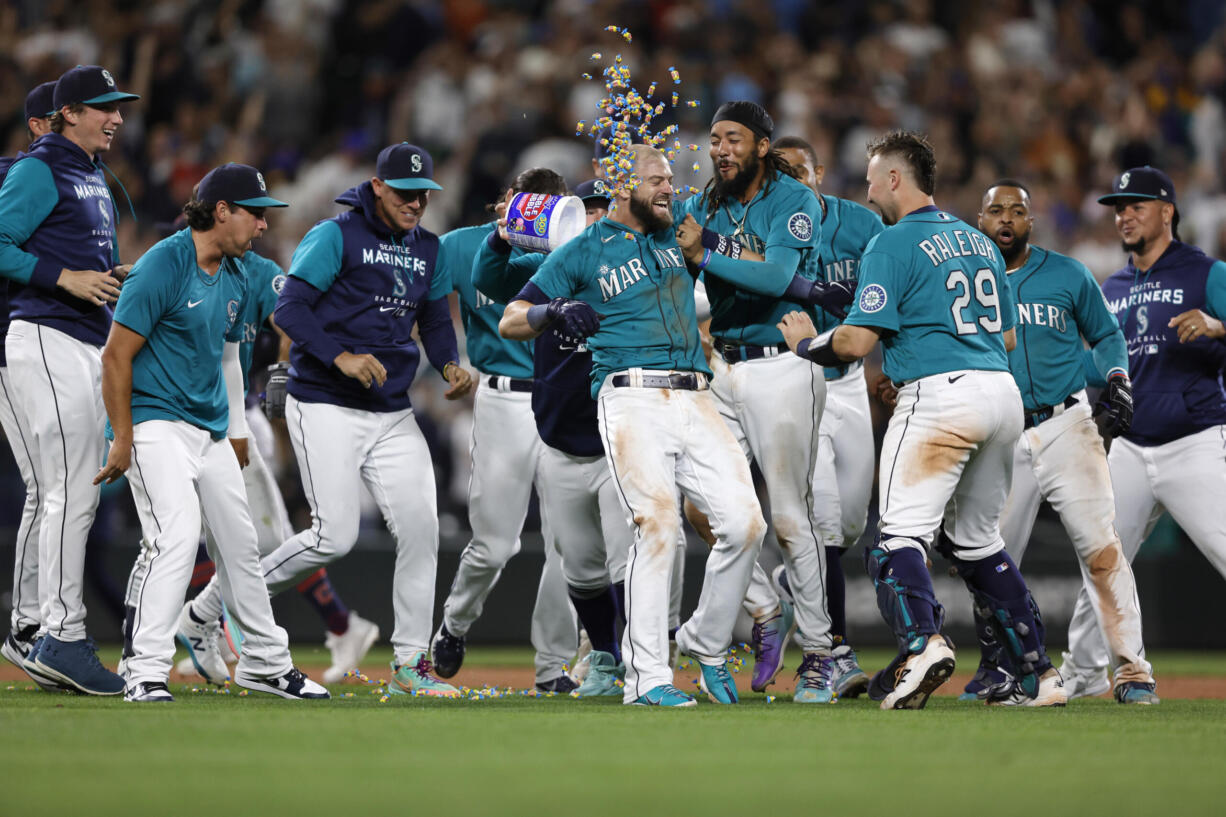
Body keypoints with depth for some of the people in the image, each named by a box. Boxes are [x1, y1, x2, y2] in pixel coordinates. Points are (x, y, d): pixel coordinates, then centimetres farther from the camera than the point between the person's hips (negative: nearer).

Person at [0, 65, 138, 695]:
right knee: (70, 494, -14)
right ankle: (62, 637, -15)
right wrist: (66, 278, -21)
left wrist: (113, 277, 11)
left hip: (89, 346, 10)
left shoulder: (92, 176, 20)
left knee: (77, 496, 9)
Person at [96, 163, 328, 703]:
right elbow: (116, 355, -16)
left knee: (240, 543, 13)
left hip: (210, 431, 9)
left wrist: (235, 433, 24)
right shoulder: (163, 265, -16)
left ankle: (265, 662, 28)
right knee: (176, 535, -23)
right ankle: (144, 674, -23)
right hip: (157, 424, -8)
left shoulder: (235, 277, 12)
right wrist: (123, 440, -17)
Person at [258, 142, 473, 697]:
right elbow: (290, 308, -14)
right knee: (335, 538, -12)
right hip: (326, 407, -6)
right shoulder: (336, 236, -8)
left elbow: (436, 319, 21)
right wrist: (342, 357, -27)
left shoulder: (427, 248, 13)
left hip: (393, 415, 6)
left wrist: (450, 365, 0)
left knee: (421, 530, -4)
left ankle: (410, 662, 5)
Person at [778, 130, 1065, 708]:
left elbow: (856, 341, -10)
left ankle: (922, 642, -38)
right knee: (976, 539, 19)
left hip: (940, 394, -8)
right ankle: (1036, 674, 15)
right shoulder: (979, 242, 20)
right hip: (1004, 392, 8)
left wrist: (807, 344, 9)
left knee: (901, 531, -12)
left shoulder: (893, 244, -4)